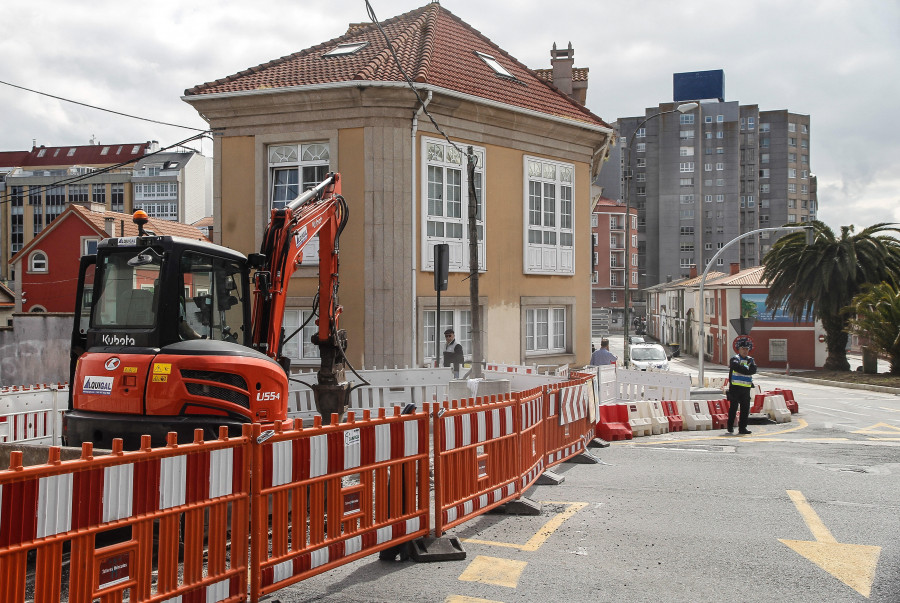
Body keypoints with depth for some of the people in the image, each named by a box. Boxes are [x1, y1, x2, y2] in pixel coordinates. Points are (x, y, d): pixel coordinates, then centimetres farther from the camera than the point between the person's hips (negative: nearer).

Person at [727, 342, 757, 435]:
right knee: (733, 407, 0)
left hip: (746, 388, 5)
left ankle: (742, 428, 9)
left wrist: (742, 369, -14)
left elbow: (754, 370, -3)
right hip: (735, 386, -5)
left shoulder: (750, 360, 15)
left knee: (745, 408, 3)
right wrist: (747, 369, -10)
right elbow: (737, 367, -22)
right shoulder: (735, 358, -1)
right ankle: (730, 427, 9)